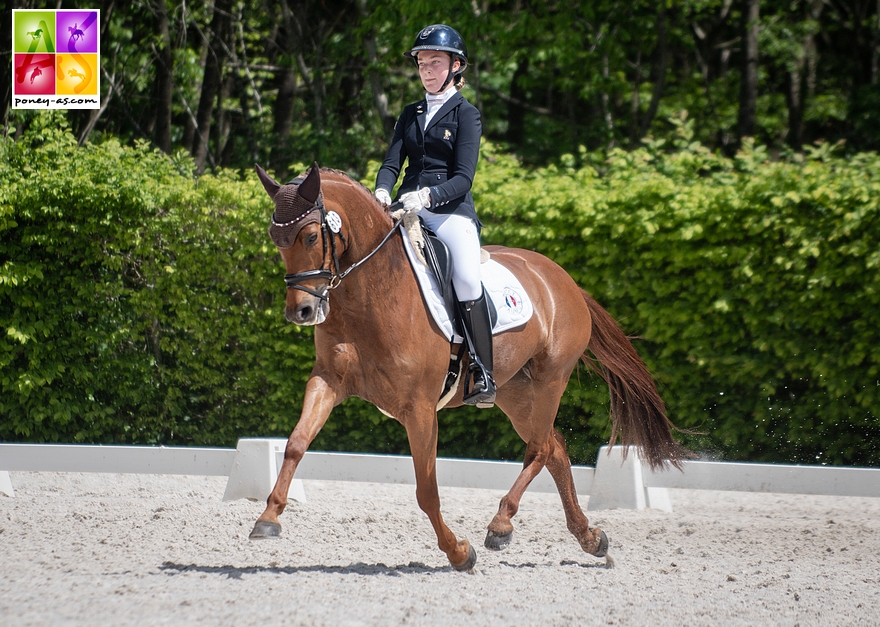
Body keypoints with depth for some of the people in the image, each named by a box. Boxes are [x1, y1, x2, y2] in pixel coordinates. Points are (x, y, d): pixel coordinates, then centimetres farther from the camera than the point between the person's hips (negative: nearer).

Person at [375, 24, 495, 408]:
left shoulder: (466, 114, 3)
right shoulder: (411, 114, 19)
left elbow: (463, 178, -7)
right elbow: (392, 163, 11)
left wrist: (427, 195, -25)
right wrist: (382, 192, -12)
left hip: (451, 210, -5)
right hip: (407, 209, 5)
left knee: (466, 276, -28)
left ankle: (483, 375, -25)